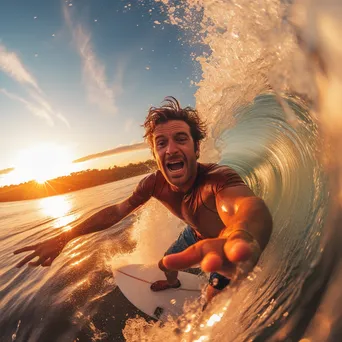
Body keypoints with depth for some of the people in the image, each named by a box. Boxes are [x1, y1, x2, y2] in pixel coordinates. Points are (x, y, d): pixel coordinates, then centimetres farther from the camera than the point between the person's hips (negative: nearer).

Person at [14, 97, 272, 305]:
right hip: (195, 233, 5)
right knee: (165, 264, 23)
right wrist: (64, 237, -18)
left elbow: (250, 205, -69)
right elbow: (117, 211, -14)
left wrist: (241, 239, -94)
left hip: (225, 236, -4)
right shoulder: (155, 184, -27)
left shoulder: (219, 178, -46)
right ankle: (173, 283, 62)